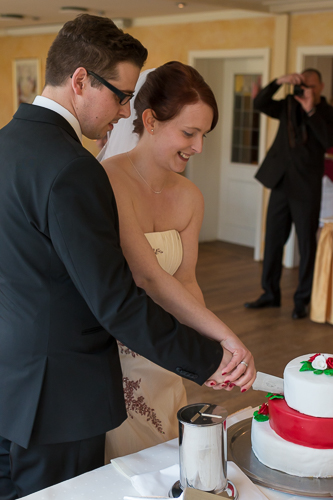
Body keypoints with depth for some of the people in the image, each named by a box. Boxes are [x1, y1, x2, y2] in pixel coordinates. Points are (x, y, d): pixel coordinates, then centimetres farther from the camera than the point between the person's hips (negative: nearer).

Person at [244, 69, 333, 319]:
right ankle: (271, 294, 21)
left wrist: (311, 111, -21)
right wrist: (279, 82, -13)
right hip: (281, 183, 4)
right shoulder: (289, 105, 9)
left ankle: (302, 300, 11)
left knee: (307, 244, 1)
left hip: (306, 188, -4)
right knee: (273, 240, 9)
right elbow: (260, 104, -1)